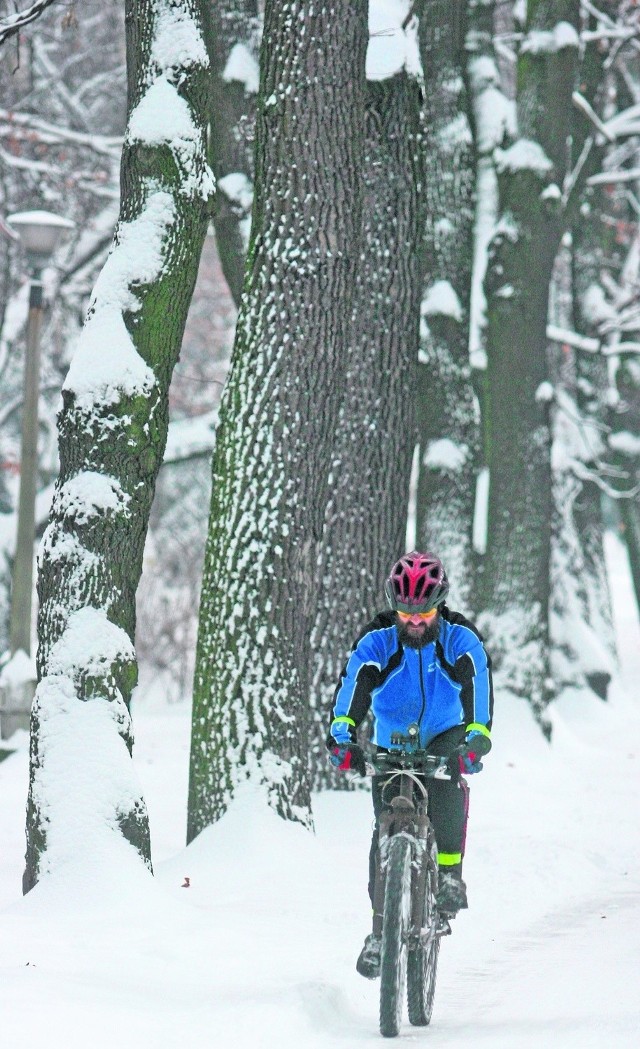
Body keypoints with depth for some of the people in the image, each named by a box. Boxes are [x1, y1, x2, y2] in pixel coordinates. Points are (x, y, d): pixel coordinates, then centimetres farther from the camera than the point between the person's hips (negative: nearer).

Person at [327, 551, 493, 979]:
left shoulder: (460, 640, -13)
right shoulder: (377, 642, -12)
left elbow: (477, 683, -29)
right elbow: (354, 683, -28)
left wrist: (477, 735, -48)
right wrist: (342, 734, -47)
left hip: (444, 739, -1)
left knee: (449, 780, -35)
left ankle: (449, 872, -20)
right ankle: (382, 925, 0)